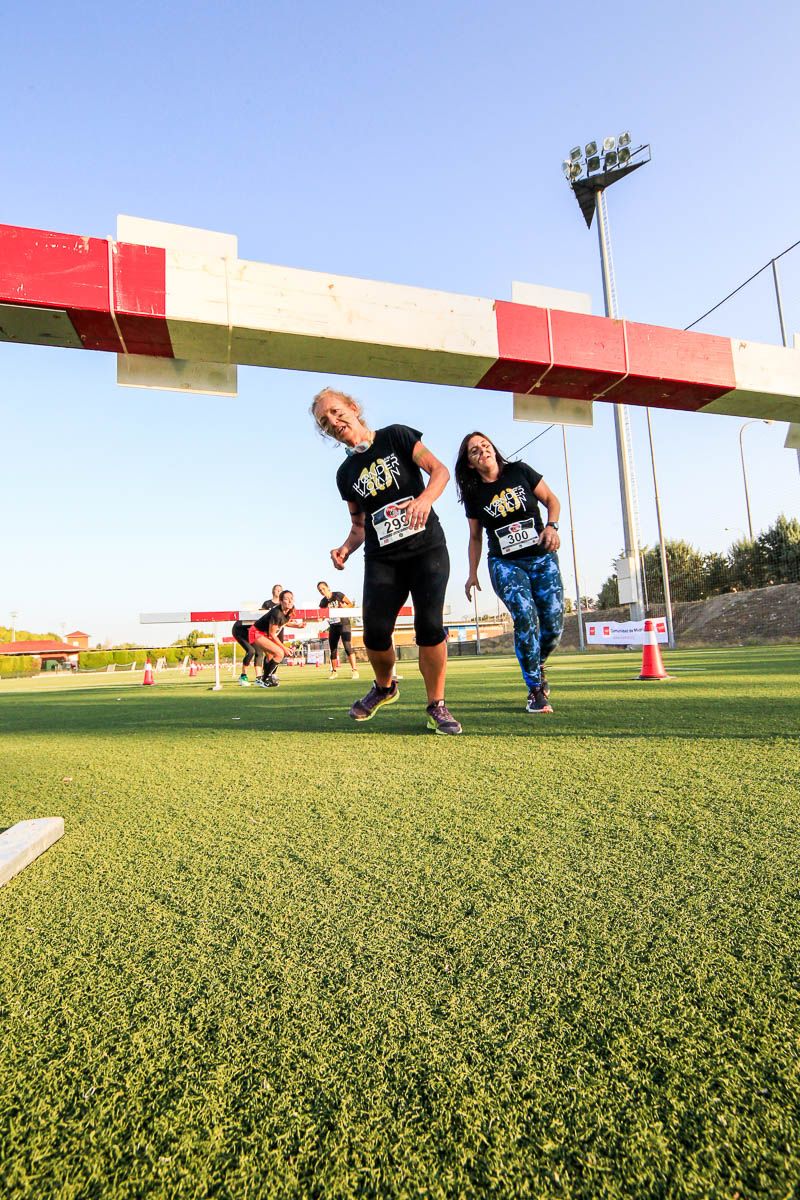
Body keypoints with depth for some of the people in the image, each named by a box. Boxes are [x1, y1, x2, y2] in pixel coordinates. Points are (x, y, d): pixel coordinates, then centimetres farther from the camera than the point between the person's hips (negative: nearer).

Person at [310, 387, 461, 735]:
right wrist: (346, 548, -4)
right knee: (375, 632, -9)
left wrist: (425, 498, -24)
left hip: (427, 549, -3)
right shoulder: (346, 474, 12)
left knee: (430, 626, -14)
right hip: (382, 559, 3)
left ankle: (436, 707, 2)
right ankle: (384, 687, 23)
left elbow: (440, 469, -4)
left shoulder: (396, 437, 3)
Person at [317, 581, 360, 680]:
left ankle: (354, 670, -16)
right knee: (333, 649, 8)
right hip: (333, 626, 5)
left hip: (344, 624, -5)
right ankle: (334, 671, 23)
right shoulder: (323, 603, 4)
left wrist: (344, 606, -22)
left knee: (348, 646, -18)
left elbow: (351, 605, -4)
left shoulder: (338, 595, -7)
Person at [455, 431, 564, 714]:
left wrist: (552, 526, -11)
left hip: (542, 558, 1)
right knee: (525, 617, -22)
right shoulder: (474, 494, 3)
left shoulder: (520, 472, 0)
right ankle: (535, 690, -9)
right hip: (505, 564, -1)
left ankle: (537, 665, 29)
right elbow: (475, 537, 11)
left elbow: (552, 500, 8)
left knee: (553, 623, -5)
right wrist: (472, 574, 7)